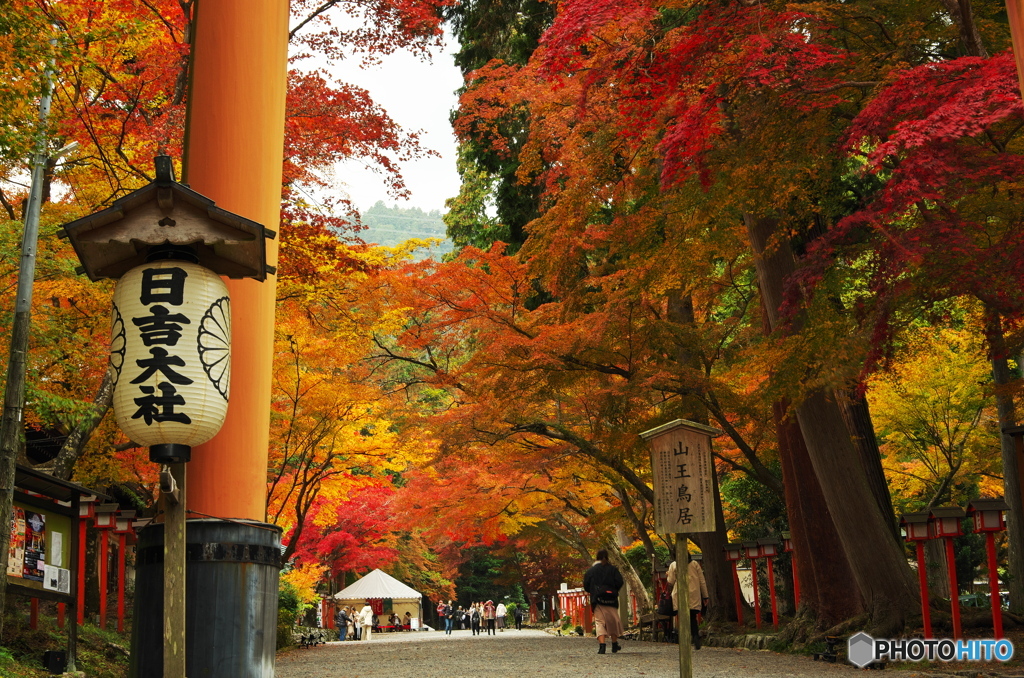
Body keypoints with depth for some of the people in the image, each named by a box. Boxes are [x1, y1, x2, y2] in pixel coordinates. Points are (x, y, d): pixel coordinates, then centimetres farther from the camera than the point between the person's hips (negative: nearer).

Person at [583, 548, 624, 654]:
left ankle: (601, 644, -21)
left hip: (597, 601, -1)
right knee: (613, 621, 15)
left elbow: (586, 586, 2)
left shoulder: (591, 570, 3)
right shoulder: (613, 569, 2)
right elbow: (619, 582, -4)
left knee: (599, 622, -3)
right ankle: (614, 644, 21)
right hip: (611, 600, 1)